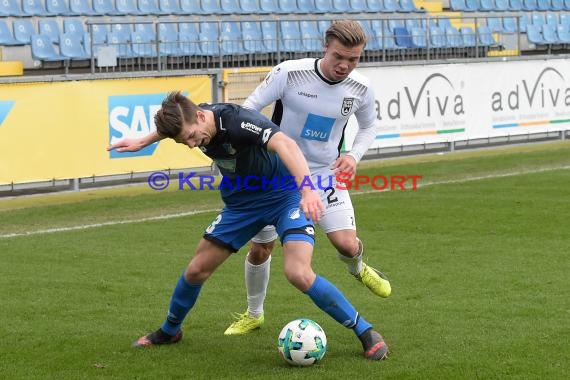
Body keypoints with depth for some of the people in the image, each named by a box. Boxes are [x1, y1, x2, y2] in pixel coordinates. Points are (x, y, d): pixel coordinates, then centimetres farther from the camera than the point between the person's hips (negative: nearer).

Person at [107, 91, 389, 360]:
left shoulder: (238, 122, -36)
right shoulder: (190, 121, -12)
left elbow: (284, 144, -53)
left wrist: (307, 190, -67)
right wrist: (143, 142, 27)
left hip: (285, 194, -7)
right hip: (241, 202, 7)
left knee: (298, 274, -25)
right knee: (196, 270, 8)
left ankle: (366, 333, -10)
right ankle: (169, 331, 36)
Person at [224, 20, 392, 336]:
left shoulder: (360, 89, -11)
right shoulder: (288, 73, -21)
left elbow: (369, 126, 9)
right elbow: (247, 110, -11)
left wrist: (354, 156, -8)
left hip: (325, 172, 1)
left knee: (347, 244, -15)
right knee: (259, 249, 4)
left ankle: (358, 269, 25)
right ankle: (253, 314, 31)